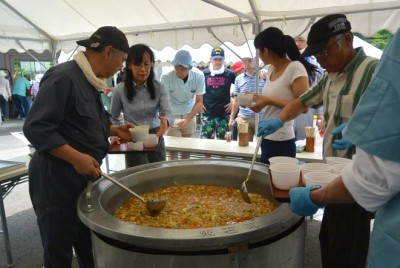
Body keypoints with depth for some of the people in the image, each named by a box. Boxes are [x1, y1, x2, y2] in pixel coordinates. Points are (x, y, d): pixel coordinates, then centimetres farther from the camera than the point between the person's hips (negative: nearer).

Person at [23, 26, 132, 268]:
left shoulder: (87, 80, 10)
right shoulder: (63, 77, -19)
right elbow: (36, 128, -24)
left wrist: (114, 130, 7)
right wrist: (76, 157, -27)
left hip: (84, 174, 9)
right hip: (57, 176, -9)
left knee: (89, 245, 21)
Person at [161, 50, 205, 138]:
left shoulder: (199, 76, -21)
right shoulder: (166, 77, -26)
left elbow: (199, 102, -15)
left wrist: (188, 118, -29)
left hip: (189, 114, 3)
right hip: (171, 114, -2)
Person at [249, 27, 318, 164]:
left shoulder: (295, 68, -14)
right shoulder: (271, 69, 9)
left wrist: (268, 101, -21)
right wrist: (258, 98, 1)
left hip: (281, 142, -7)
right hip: (266, 139, 7)